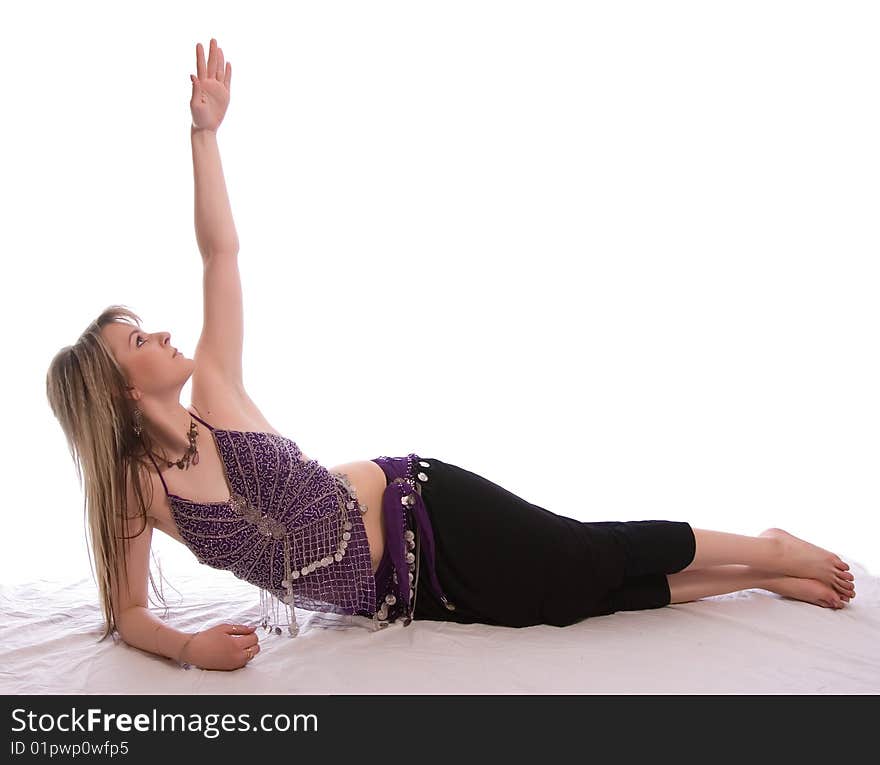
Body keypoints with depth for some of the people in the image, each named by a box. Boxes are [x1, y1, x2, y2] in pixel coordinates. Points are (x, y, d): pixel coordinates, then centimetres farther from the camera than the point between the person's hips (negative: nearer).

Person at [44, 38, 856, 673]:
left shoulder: (212, 395, -5)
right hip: (398, 593, 1)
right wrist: (189, 647, -17)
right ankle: (757, 573, 19)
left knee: (595, 559, -4)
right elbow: (127, 611, 3)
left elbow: (222, 250, -8)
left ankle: (768, 555, 20)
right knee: (582, 590, 1)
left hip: (416, 507, -1)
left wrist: (204, 131, -14)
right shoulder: (133, 488, -3)